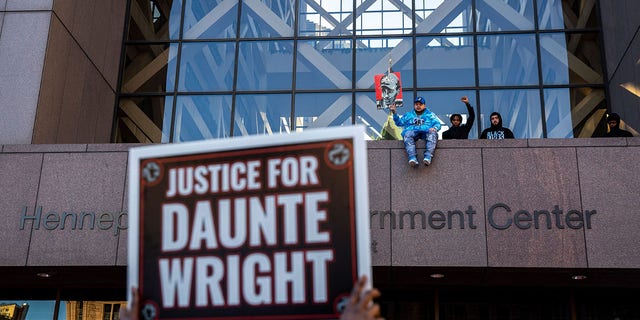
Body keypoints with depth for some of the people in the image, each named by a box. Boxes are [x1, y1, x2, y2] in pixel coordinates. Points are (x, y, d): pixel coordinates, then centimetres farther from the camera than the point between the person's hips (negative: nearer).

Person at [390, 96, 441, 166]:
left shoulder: (430, 114, 28)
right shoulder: (408, 115, 32)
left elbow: (437, 123, 14)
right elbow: (400, 122, 21)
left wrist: (434, 128, -10)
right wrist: (394, 113, 5)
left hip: (426, 132, 0)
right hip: (412, 132, 0)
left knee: (433, 134, -35)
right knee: (407, 134, -35)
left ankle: (428, 157, -50)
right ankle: (412, 158, -51)